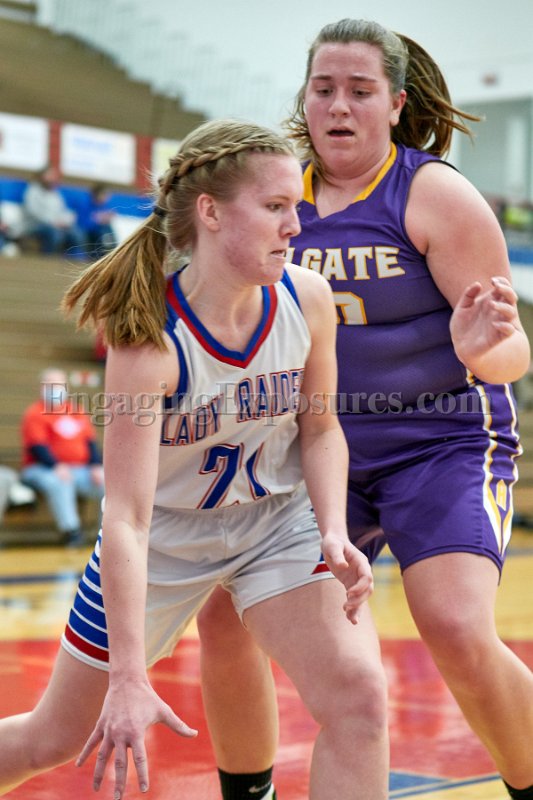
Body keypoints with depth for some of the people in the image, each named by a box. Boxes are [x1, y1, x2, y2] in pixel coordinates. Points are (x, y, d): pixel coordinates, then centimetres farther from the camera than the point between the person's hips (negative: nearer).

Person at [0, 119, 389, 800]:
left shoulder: (306, 298, -16)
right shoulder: (149, 341, -29)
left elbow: (319, 427, 2)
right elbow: (126, 519, -31)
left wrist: (334, 533, -16)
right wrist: (128, 680, -34)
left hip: (278, 520, 3)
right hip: (163, 537, -3)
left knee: (358, 698, -20)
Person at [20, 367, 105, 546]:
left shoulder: (77, 412, 18)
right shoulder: (35, 414, 0)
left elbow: (91, 442, 14)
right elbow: (37, 446, -12)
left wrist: (97, 467, -4)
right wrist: (56, 466, -28)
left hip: (79, 470, 6)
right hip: (41, 469, -5)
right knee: (59, 483, -38)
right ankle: (70, 530, -36)